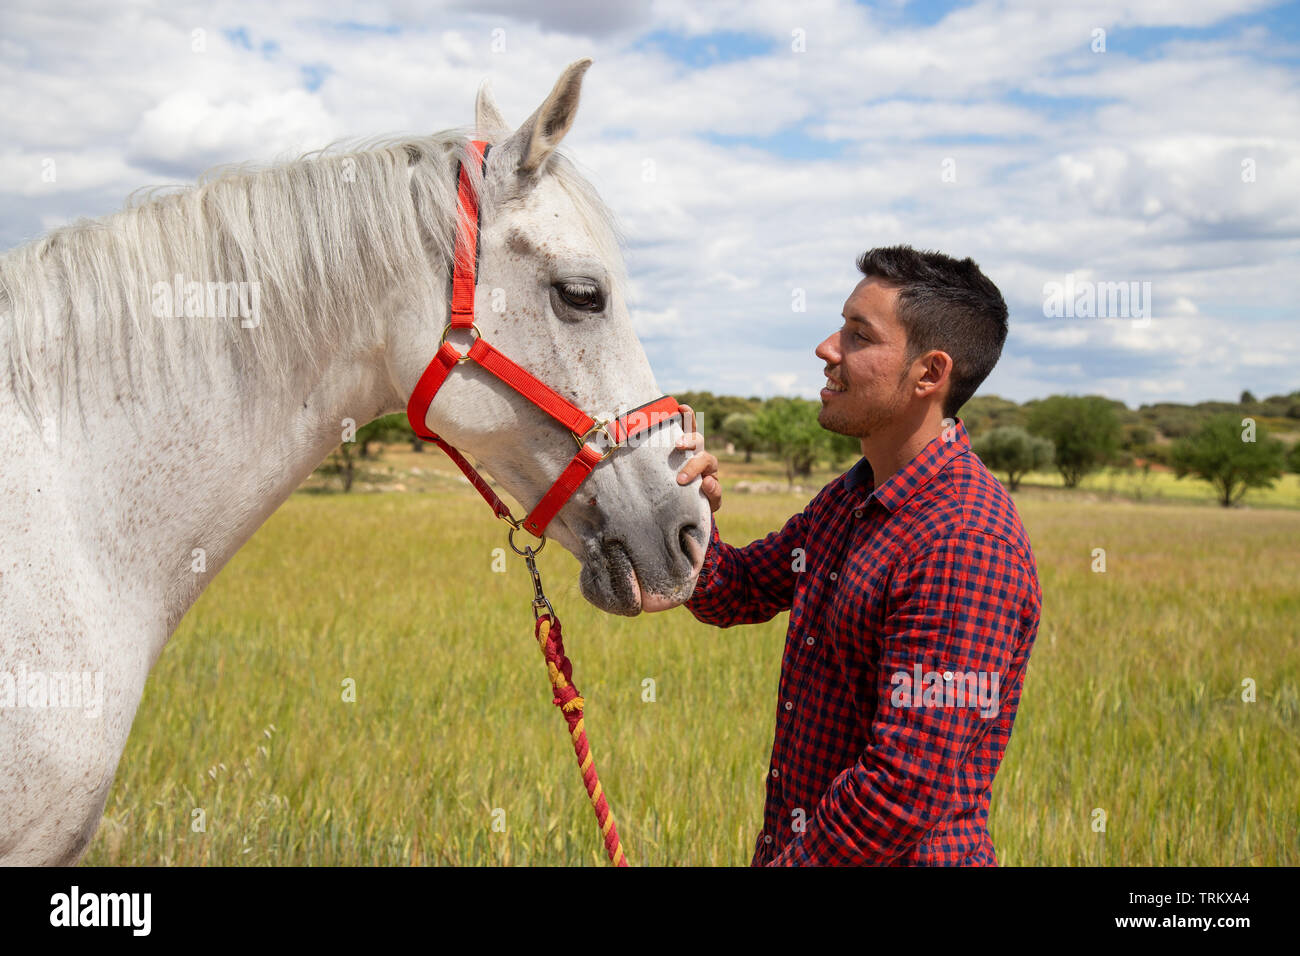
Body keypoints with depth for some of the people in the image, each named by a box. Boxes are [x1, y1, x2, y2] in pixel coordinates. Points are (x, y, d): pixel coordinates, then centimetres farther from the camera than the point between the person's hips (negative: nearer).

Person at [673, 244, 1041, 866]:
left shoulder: (964, 550, -26)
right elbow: (733, 594, 14)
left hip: (897, 857, -9)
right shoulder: (852, 498, 5)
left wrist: (789, 862, -21)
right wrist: (689, 514, -6)